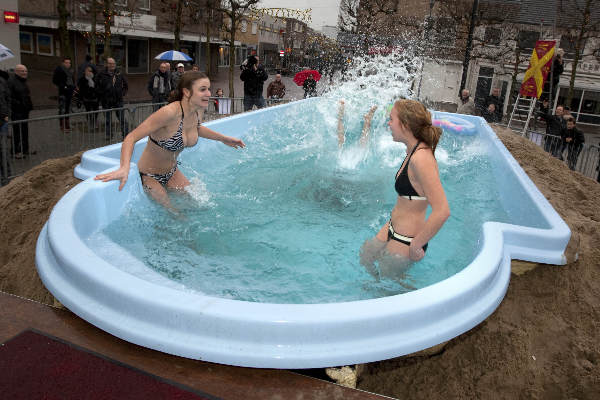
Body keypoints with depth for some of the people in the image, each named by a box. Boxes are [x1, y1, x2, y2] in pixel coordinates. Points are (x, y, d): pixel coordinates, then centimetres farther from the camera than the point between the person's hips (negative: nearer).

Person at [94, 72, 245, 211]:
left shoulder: (199, 110, -8)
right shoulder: (169, 113, -33)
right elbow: (131, 138, -32)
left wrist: (223, 139, 18)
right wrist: (124, 168, -47)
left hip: (172, 172, 8)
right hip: (150, 176, -7)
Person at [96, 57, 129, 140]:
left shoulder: (119, 74, 6)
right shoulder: (102, 75, -2)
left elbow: (125, 86, 17)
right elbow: (98, 87, 4)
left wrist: (122, 93, 8)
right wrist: (102, 96, -2)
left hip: (118, 100, 1)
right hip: (106, 101, -1)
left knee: (122, 117, 0)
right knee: (107, 119, 7)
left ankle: (126, 133, 5)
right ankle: (108, 135, 16)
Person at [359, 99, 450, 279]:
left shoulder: (421, 158, -29)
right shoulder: (413, 151, 2)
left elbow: (442, 211, -34)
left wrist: (415, 246, -25)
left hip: (405, 240, -9)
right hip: (393, 228, 9)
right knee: (365, 257, 26)